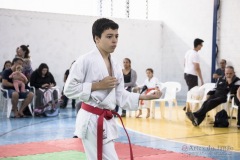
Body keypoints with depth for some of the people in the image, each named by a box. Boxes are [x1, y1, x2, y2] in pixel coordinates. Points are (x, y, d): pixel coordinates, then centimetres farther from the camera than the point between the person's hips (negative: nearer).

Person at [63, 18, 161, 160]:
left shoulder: (115, 65, 11)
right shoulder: (85, 61, -12)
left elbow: (121, 96, 11)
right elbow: (69, 89, -13)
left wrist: (145, 97, -2)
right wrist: (98, 85, -16)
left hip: (106, 121, 8)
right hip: (91, 120, -8)